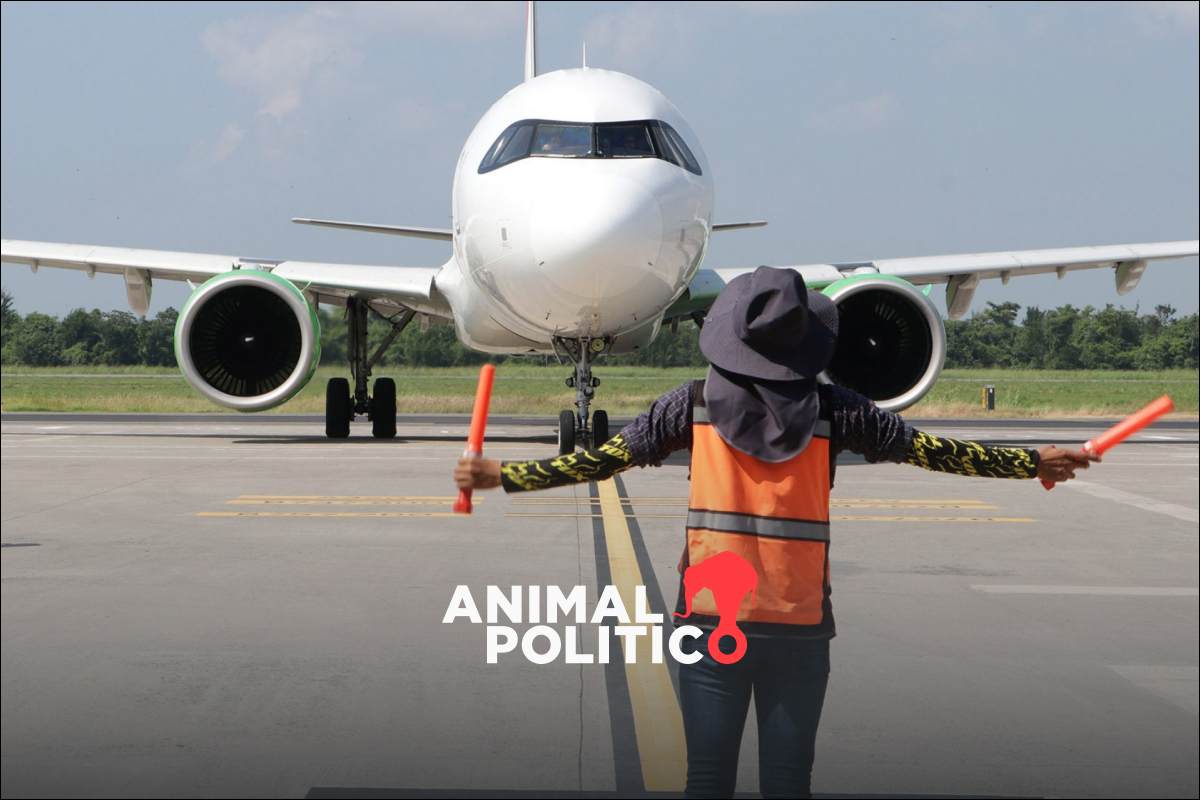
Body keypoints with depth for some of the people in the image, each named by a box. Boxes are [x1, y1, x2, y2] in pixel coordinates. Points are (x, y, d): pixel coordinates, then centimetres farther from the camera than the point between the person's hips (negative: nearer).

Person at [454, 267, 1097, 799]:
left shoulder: (694, 406, -3)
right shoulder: (833, 411, -2)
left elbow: (601, 459, -1)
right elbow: (932, 450, 4)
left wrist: (499, 475, 8)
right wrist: (1032, 462, 16)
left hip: (710, 624, 0)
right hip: (800, 630, 0)